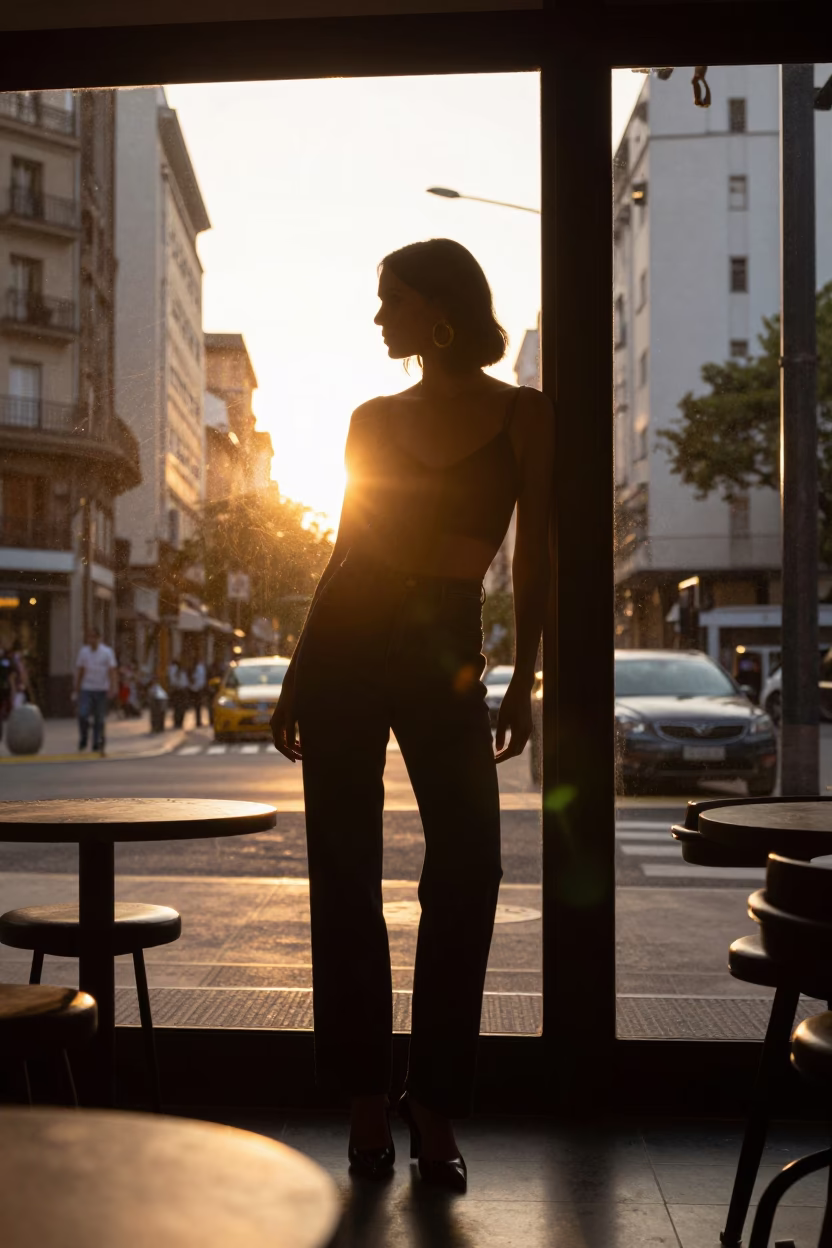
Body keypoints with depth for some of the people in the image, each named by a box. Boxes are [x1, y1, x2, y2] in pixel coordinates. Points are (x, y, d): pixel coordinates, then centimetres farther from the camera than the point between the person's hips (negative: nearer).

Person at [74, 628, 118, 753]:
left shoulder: (107, 652, -5)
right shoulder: (83, 651, 4)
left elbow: (113, 671, -9)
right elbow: (79, 670, 11)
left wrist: (113, 688, -20)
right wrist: (76, 688, 12)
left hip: (101, 690, -1)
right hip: (86, 689, 1)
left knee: (99, 719, 3)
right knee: (82, 715, -13)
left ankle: (97, 745, 14)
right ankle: (83, 740, 7)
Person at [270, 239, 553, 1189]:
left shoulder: (523, 415, 4)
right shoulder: (374, 419, 12)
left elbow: (534, 557, 1)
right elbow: (342, 552, 13)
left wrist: (522, 680, -6)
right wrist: (295, 680, 11)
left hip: (446, 654, -2)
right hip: (342, 646, 3)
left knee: (468, 870, -10)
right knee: (344, 877, 1)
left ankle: (435, 1104, 3)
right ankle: (367, 1101, 13)